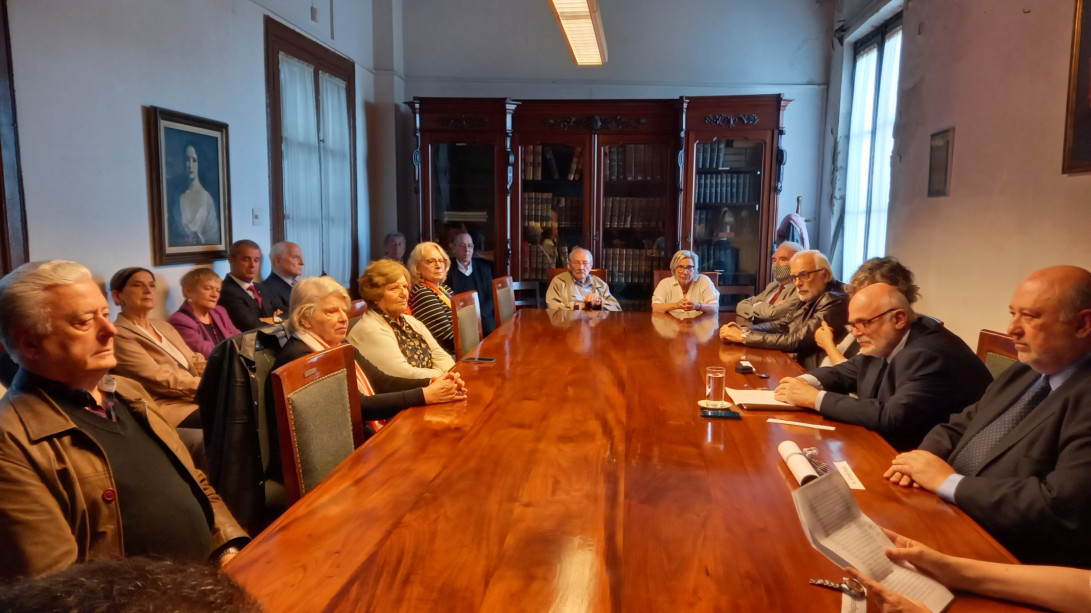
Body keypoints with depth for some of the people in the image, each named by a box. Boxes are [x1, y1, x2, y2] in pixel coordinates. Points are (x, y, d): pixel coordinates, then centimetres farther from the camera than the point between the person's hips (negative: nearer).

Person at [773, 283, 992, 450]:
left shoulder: (931, 355, -25)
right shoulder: (883, 343, 2)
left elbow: (892, 418, -32)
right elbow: (846, 372, 14)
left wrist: (816, 398, -26)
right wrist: (806, 383, -9)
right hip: (889, 446, 8)